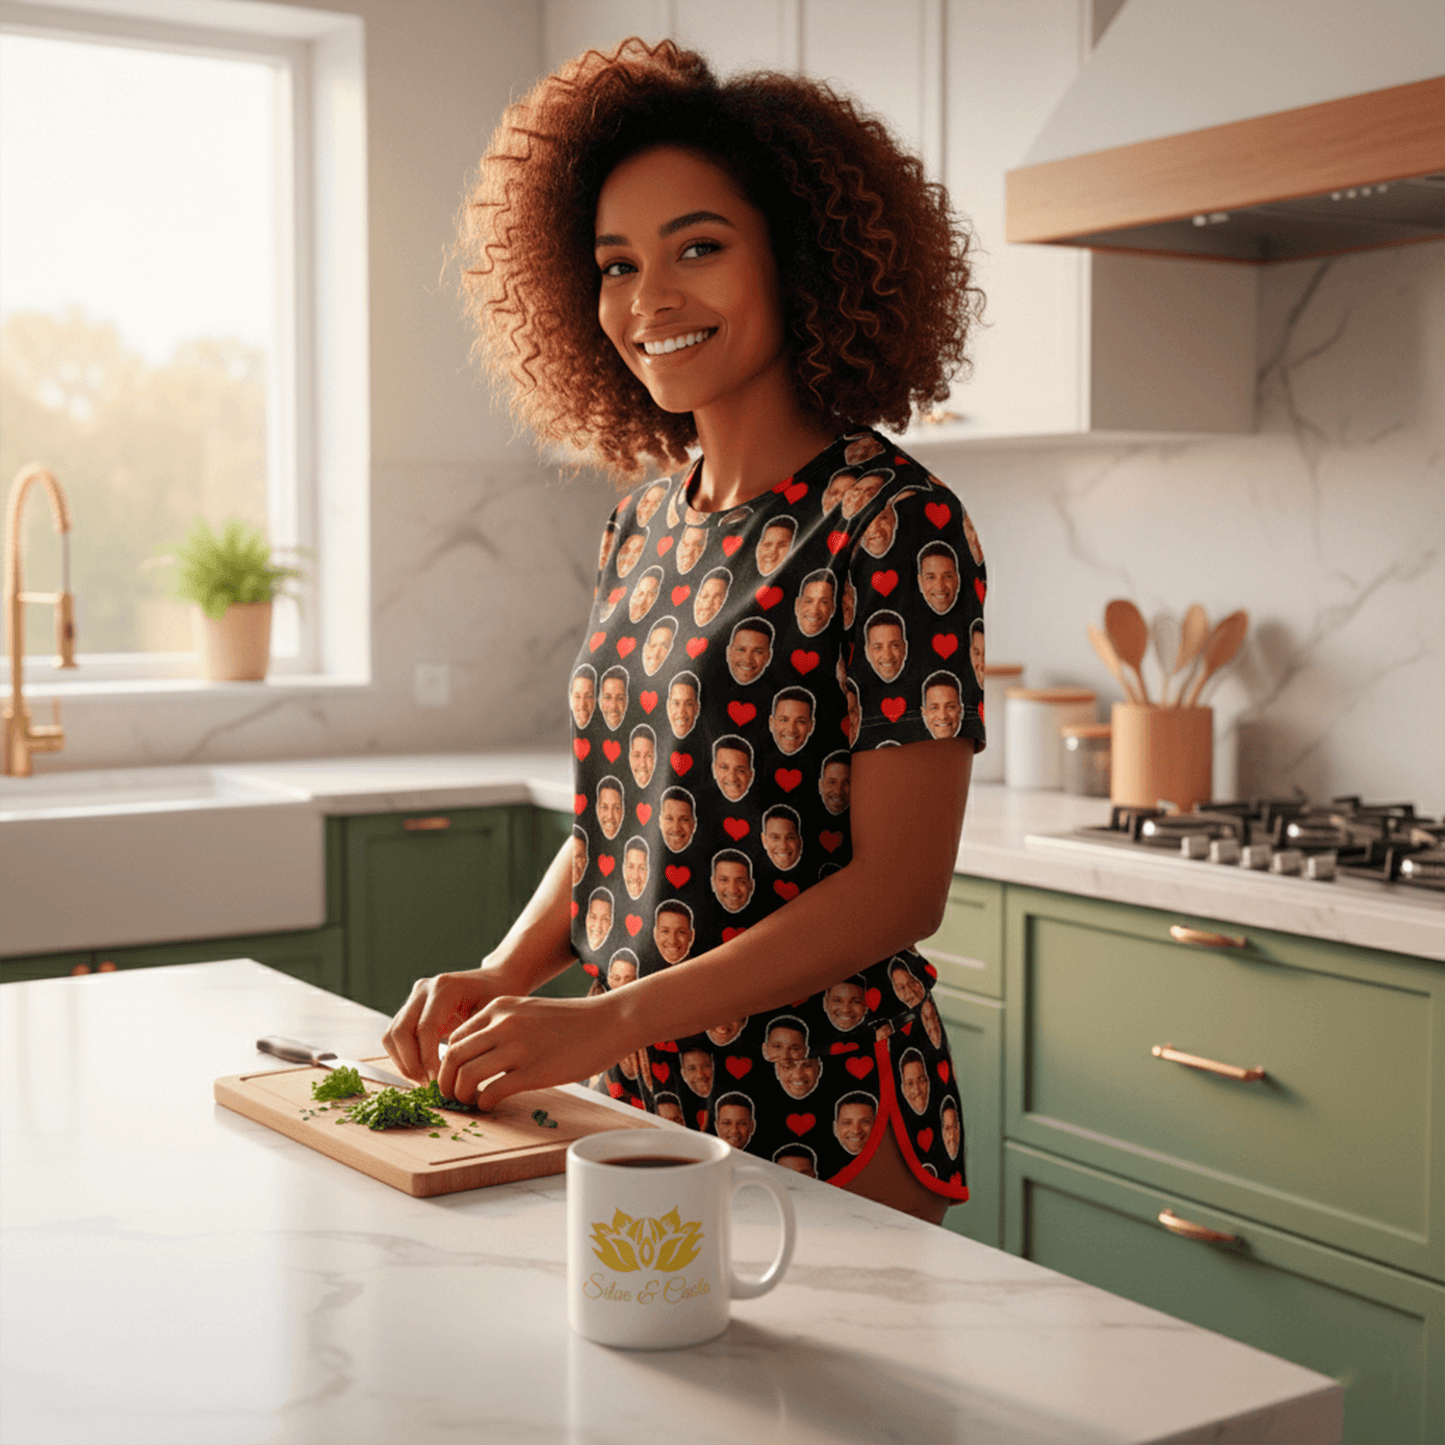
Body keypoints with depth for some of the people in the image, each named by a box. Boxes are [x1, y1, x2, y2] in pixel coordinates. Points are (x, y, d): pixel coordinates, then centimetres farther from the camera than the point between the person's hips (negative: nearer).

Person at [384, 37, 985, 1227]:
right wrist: (501, 977, -2)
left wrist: (606, 1020, -22)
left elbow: (900, 887, -19)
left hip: (816, 1123, -6)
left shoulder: (893, 522, -15)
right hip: (635, 1106, 6)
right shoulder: (647, 512, 6)